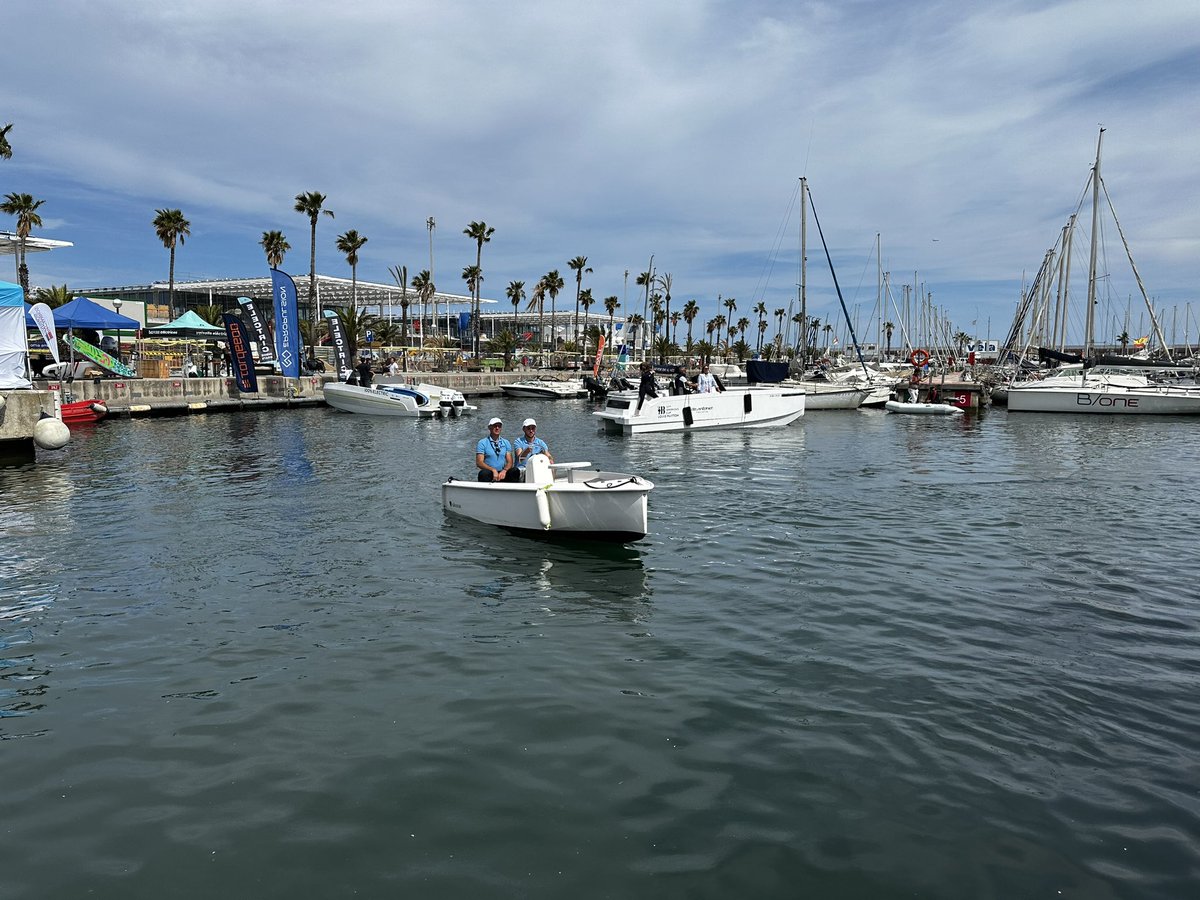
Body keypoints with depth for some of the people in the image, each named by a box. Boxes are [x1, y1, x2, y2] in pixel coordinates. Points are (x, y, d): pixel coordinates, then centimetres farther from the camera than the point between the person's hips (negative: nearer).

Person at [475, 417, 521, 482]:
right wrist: (493, 470, -21)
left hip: (502, 474, 3)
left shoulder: (506, 443, 15)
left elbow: (509, 462, 8)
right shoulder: (482, 443, 4)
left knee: (515, 471, -27)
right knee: (484, 473, -37)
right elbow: (479, 463, -5)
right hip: (490, 474, -3)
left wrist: (504, 470, -16)